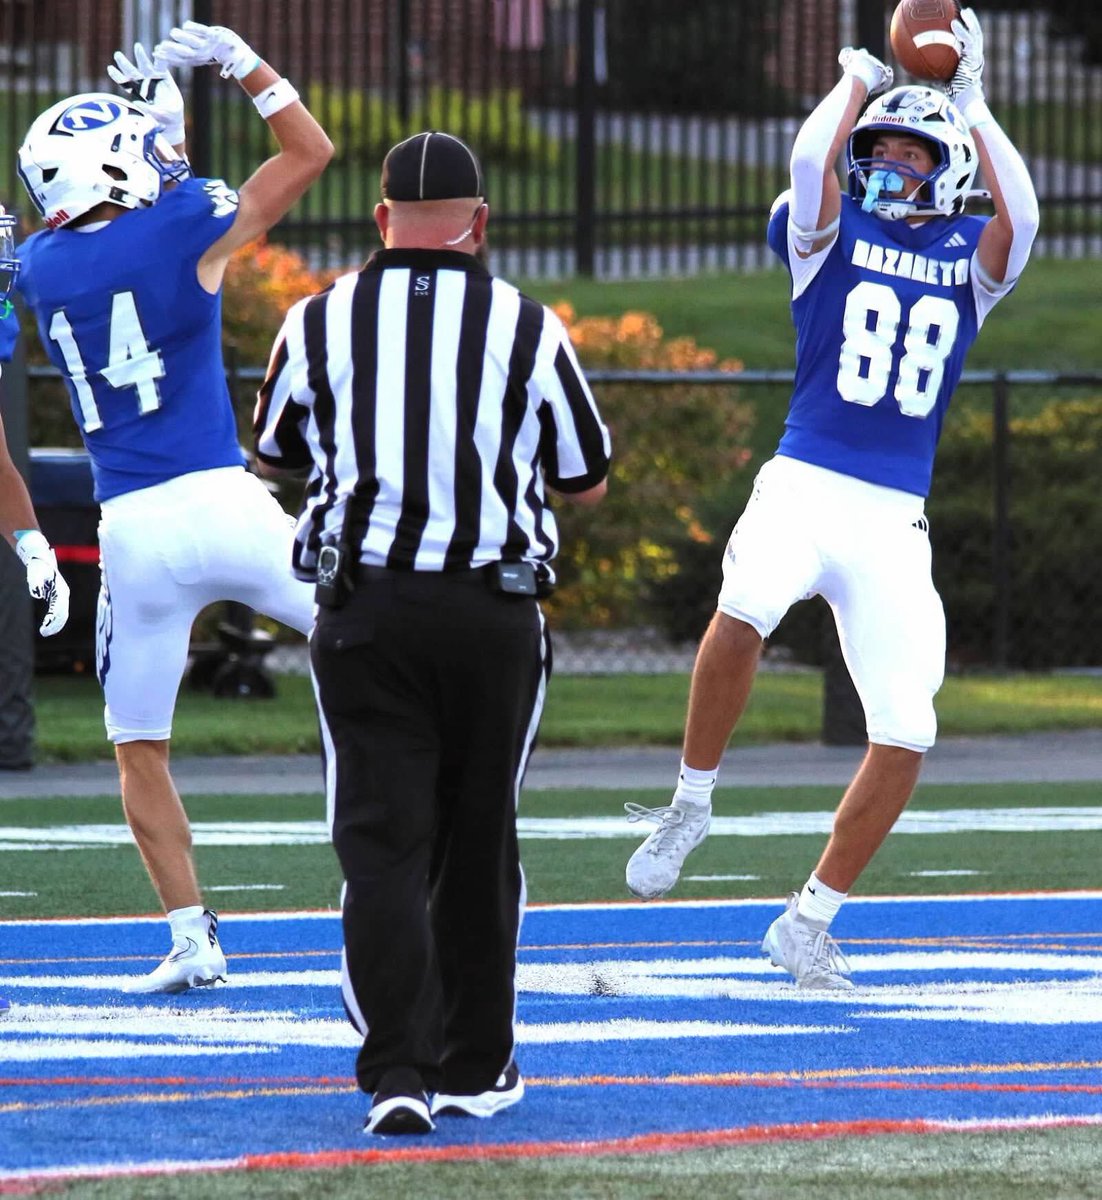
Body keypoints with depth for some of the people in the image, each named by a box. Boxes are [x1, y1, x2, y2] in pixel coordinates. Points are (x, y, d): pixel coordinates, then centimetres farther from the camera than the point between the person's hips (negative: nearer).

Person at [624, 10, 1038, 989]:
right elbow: (811, 158, -11)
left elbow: (1021, 211, -8)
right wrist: (861, 80, 4)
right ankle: (693, 803, -13)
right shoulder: (832, 235, 9)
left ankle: (809, 923, 11)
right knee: (746, 610, -35)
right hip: (805, 488, -3)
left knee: (907, 734, -5)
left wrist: (970, 101, -1)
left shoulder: (968, 260, 14)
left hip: (896, 522, 3)